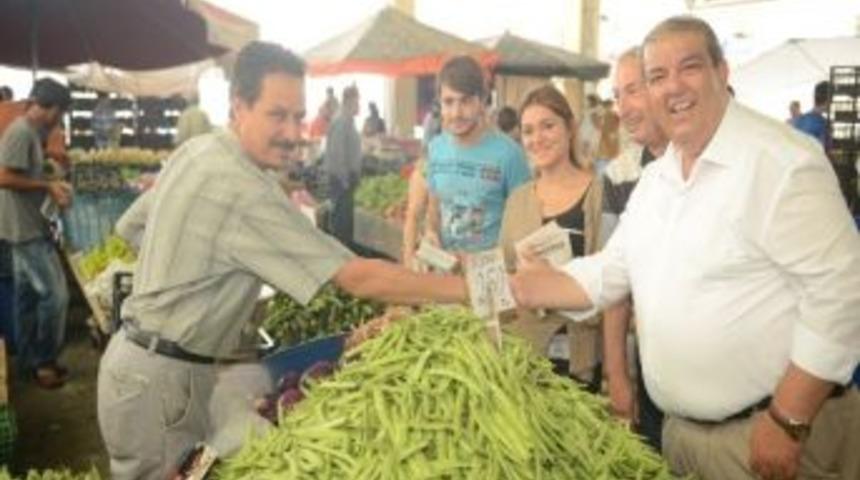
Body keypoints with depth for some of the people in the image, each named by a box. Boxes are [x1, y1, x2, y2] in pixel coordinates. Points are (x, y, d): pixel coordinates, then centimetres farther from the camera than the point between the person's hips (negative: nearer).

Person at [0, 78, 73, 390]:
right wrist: (47, 186, -17)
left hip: (28, 226, 10)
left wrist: (50, 186, 7)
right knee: (54, 294, -6)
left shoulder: (30, 132, 13)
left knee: (27, 294, 14)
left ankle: (29, 360, 24)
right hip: (26, 228, -10)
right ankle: (43, 361, 7)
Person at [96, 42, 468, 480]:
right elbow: (357, 278, -28)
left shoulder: (195, 150, 2)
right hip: (162, 377, -9)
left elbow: (132, 225, 15)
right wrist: (469, 288, -25)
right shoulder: (243, 190, -27)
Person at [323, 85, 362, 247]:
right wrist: (344, 180, -19)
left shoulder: (349, 122, 13)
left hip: (348, 177, 10)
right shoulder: (340, 122, -17)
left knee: (346, 215, 15)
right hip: (341, 178, -10)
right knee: (341, 216, -4)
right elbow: (337, 153, -21)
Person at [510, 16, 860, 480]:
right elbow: (609, 273, 12)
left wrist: (789, 421, -21)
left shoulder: (781, 161, -17)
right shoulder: (654, 177, 7)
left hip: (769, 430, -7)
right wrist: (516, 289, 0)